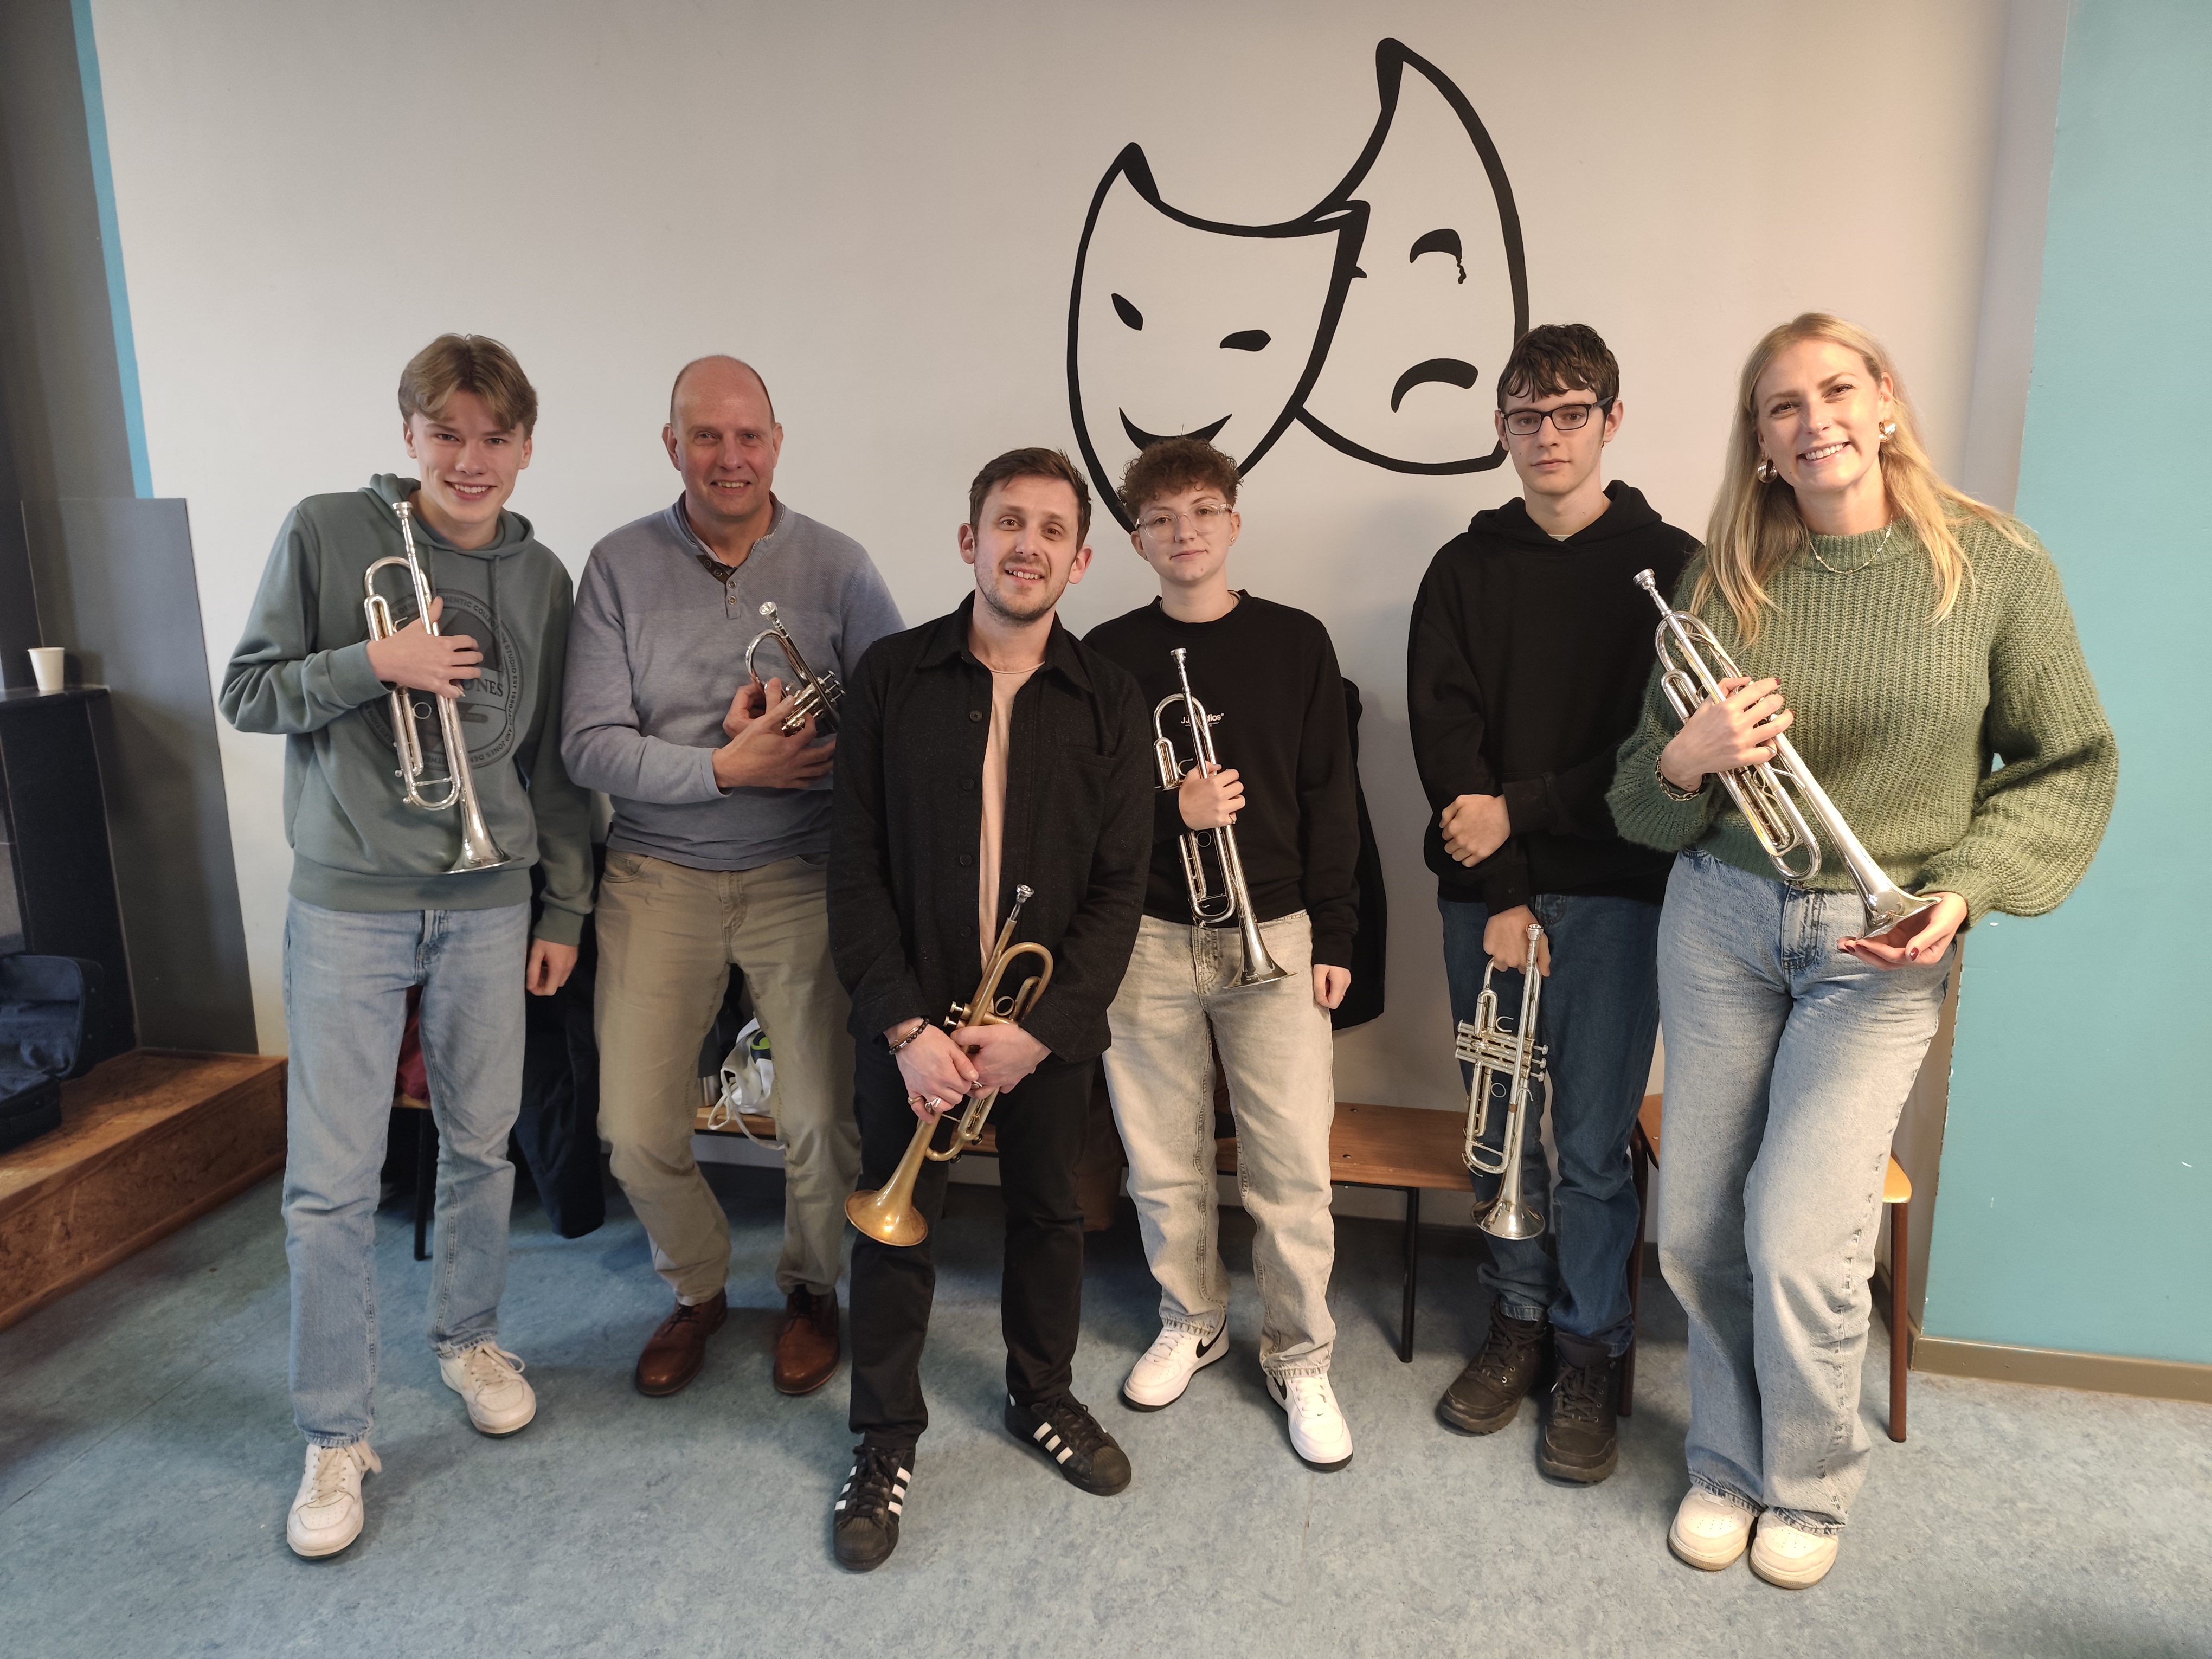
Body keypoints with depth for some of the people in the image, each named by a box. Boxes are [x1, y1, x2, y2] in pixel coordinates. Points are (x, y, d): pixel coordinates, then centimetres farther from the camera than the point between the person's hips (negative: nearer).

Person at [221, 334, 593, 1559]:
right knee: (331, 1182, 1)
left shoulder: (540, 578, 5)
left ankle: (469, 1338, 37)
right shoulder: (326, 534, -3)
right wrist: (375, 663, -17)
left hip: (488, 905, 3)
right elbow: (246, 694, -1)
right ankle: (335, 1437, 17)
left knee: (481, 1147, 13)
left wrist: (563, 907, 8)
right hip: (348, 904, -2)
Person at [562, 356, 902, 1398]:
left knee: (824, 1126, 2)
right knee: (637, 1133, 5)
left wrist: (777, 738, -19)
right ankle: (697, 1289, 34)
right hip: (658, 880, 1)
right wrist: (726, 767, -18)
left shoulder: (837, 565, 0)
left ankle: (811, 1289, 33)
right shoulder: (620, 566, 0)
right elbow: (589, 745, -7)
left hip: (802, 879, 0)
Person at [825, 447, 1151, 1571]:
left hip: (1050, 1023, 1)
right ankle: (886, 1442, 31)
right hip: (911, 1020, -1)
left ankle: (1043, 1396, 42)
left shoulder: (1106, 701, -2)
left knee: (1047, 1212, 17)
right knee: (894, 1224, 10)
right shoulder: (892, 678, -4)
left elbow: (1119, 886, -4)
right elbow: (855, 866, -6)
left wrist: (1041, 1026, -14)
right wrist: (904, 1023, -13)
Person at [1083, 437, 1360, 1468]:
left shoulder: (1295, 644, 4)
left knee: (1293, 1167, -1)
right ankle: (1191, 1322, 34)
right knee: (1163, 1165, 11)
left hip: (1273, 935, -1)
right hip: (1147, 938, 1)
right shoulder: (1108, 655, 4)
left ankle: (1300, 1359, 20)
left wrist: (1333, 934, 1)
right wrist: (1170, 810, -14)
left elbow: (1329, 799, 4)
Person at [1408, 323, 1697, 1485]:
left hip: (1610, 892, -2)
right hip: (1484, 891, 3)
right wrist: (1502, 897, -11)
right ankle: (1517, 1328, 29)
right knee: (1505, 1128, 12)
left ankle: (1590, 1356, 21)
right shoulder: (1465, 571, 8)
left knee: (1590, 1144, 2)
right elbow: (1443, 735, -2)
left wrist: (1519, 813, -13)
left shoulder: (1666, 565, 2)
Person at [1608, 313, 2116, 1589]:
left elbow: (2071, 765, 2)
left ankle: (1810, 1490, 24)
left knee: (1801, 1248, -6)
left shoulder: (1996, 564, -5)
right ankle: (1728, 1466, 34)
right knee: (1698, 1233, 8)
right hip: (1721, 918, 3)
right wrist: (1685, 760, -16)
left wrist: (1962, 890, -11)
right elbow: (1642, 795, 6)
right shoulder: (1729, 581, 0)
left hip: (1880, 947, -2)